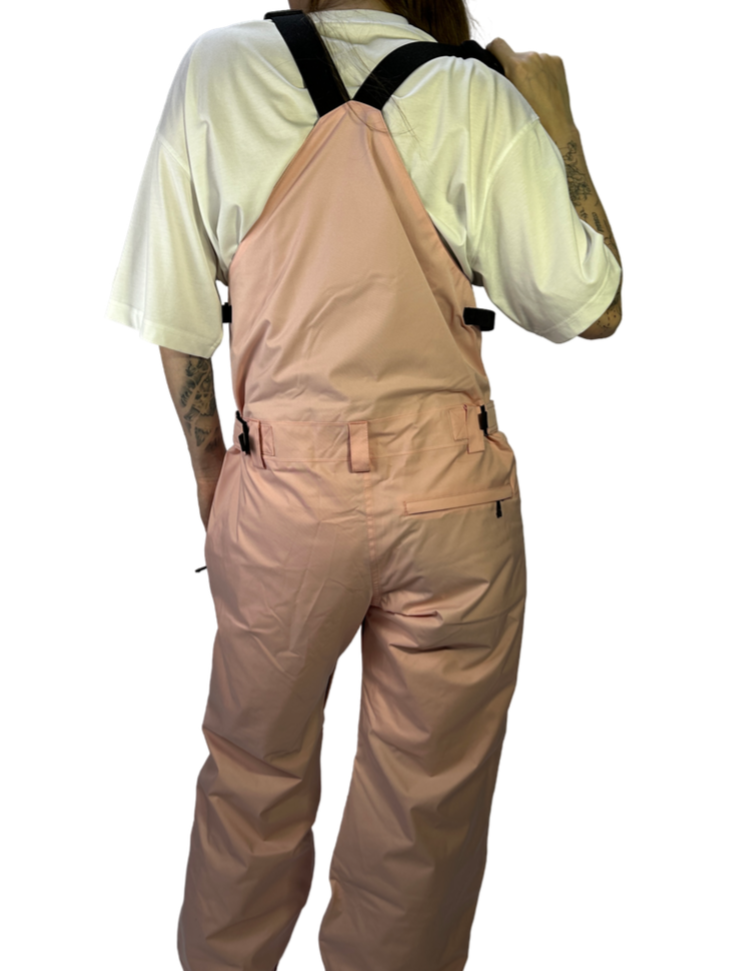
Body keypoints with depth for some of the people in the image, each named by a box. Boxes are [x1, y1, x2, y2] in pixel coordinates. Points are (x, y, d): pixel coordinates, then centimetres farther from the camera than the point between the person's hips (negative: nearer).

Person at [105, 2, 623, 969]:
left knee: (254, 773, 22)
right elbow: (593, 308, -2)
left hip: (280, 491, 2)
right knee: (427, 800, 17)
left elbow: (173, 313, -1)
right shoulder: (477, 96, -6)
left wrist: (207, 465, 12)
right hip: (450, 493, -1)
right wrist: (559, 127, 7)